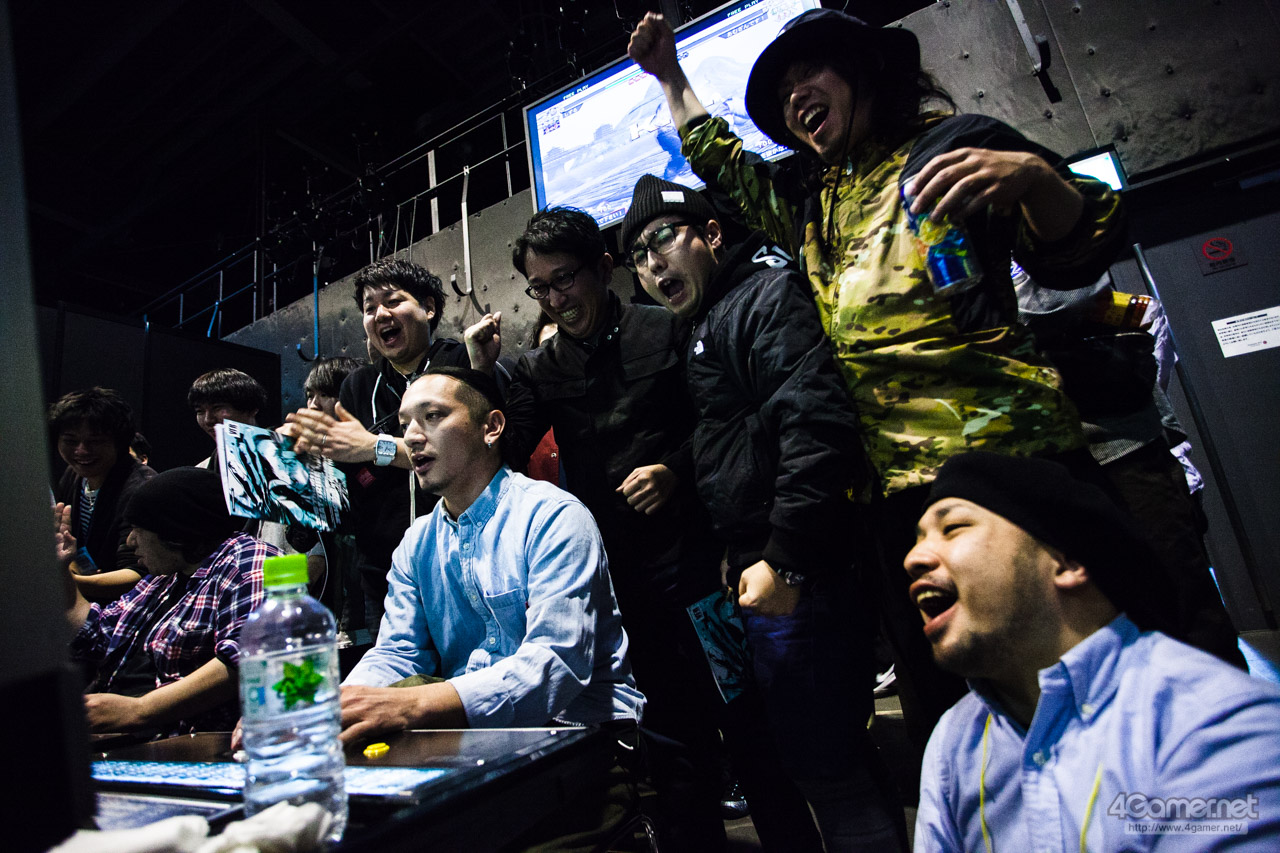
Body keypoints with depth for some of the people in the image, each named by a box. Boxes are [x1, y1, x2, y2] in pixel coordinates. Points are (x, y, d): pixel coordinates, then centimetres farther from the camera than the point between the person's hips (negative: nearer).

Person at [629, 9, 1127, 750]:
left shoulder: (953, 143, 9)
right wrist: (670, 74, 43)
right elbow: (718, 160, 41)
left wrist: (1032, 175, -16)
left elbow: (1076, 257, 3)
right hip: (896, 486, 5)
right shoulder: (810, 200, 24)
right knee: (941, 706, 7)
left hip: (1007, 453, -4)